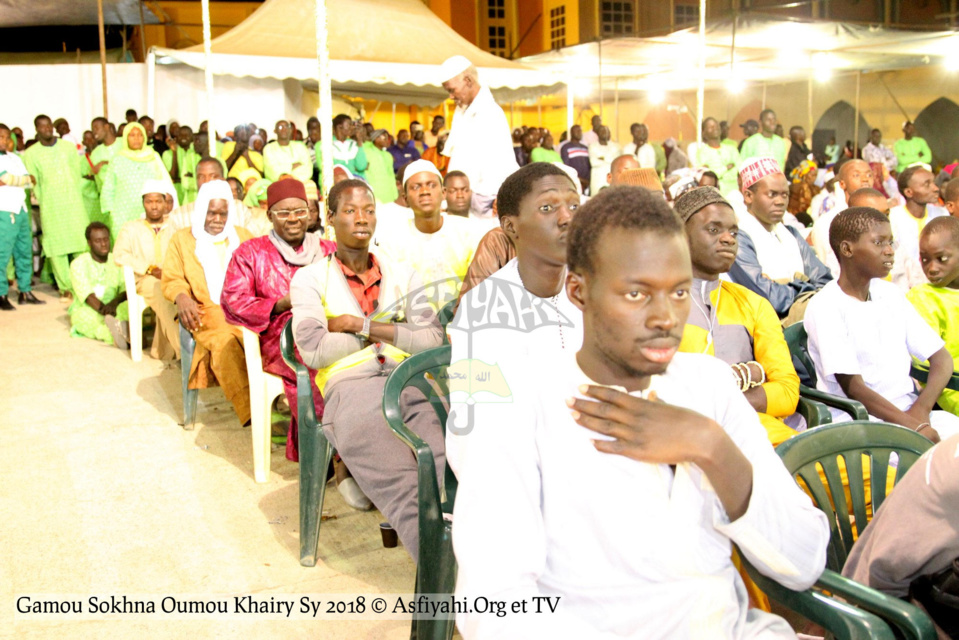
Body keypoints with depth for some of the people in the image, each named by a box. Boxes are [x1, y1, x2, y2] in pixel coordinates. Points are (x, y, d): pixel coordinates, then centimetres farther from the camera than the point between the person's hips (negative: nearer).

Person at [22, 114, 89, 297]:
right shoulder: (31, 153, 4)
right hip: (50, 208, -1)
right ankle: (65, 287, 6)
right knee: (56, 247, -1)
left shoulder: (69, 147, 8)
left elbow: (78, 174, 10)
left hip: (73, 202, 1)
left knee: (82, 242, -4)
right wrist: (44, 203, 1)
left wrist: (77, 196, 4)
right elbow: (33, 183, 5)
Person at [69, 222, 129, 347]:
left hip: (113, 308, 2)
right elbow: (88, 295, -14)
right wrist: (103, 309, -32)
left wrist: (114, 302, -27)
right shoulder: (79, 264, -1)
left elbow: (126, 289, -5)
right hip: (85, 310, -2)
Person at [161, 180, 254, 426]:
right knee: (224, 341, -37)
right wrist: (182, 297, -13)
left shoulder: (243, 236, 23)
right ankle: (250, 410, -41)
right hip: (207, 311, -1)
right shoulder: (182, 239, 18)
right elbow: (171, 279, 11)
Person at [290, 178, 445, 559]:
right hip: (350, 387, -2)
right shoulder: (310, 278, 17)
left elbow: (433, 340, 11)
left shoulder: (402, 275, 25)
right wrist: (391, 329, 8)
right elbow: (314, 352, 1)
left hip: (411, 383, 3)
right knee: (405, 493, -31)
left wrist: (361, 325, 2)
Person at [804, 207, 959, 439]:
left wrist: (921, 409, -8)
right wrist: (914, 427, -19)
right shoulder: (825, 306, -8)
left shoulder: (891, 294, 12)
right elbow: (853, 388, -14)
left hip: (908, 410, 6)